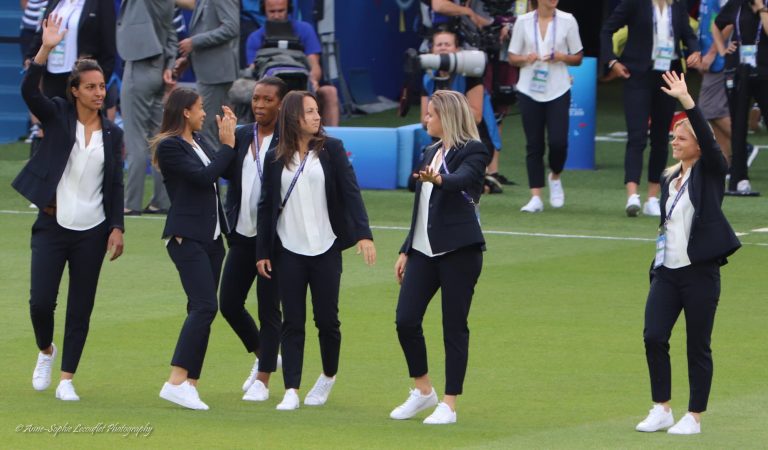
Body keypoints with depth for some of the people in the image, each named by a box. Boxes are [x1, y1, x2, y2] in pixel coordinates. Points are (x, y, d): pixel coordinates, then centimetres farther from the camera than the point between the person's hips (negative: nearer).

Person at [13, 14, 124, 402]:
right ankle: (45, 351, 25)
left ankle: (67, 380, 10)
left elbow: (115, 185, 9)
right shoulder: (58, 116, 0)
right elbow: (29, 91, -18)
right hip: (52, 225, -2)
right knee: (40, 301, -6)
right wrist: (46, 50, -29)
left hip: (92, 231, 2)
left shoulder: (112, 134, 6)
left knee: (81, 308, 3)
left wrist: (117, 228, 0)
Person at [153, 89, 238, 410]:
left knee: (201, 311, 6)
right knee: (205, 306, -19)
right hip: (186, 236, -9)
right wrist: (227, 144, -9)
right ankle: (176, 382, -22)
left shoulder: (198, 142, 15)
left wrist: (230, 136, 13)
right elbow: (204, 176, -18)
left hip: (211, 236, 9)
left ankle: (190, 384, 6)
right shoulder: (169, 146, -11)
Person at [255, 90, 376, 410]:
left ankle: (329, 376, 29)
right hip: (289, 251, 0)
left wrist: (363, 234, -15)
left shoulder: (331, 150, 2)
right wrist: (262, 252, 5)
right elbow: (266, 205, 8)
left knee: (326, 318, 5)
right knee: (292, 322, -2)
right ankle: (291, 392, -3)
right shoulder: (275, 159, 4)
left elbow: (350, 191, -4)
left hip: (325, 249, 0)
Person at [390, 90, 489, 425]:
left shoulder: (472, 152, -6)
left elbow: (462, 179, -29)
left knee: (454, 327, -3)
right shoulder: (432, 153, 17)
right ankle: (423, 391, 15)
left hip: (458, 250, -7)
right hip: (424, 249, 7)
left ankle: (449, 404, 3)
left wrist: (438, 179, -50)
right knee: (406, 320, -1)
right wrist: (406, 250, 21)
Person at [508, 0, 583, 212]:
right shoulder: (523, 22, 4)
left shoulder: (567, 21, 2)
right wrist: (527, 58, -12)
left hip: (558, 91, -1)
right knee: (534, 144, 0)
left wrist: (562, 57, -12)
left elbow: (578, 57, 8)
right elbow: (512, 57, 9)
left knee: (558, 142, -10)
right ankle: (536, 198, 4)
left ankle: (555, 178, 22)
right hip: (529, 90, 1)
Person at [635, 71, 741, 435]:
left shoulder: (710, 173, -4)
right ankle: (662, 410, 7)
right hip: (667, 271, 6)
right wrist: (656, 267, 14)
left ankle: (694, 417, 9)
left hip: (699, 272, -6)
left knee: (698, 347, 0)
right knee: (653, 337, -4)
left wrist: (686, 100, -28)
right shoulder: (670, 179, 13)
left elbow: (707, 138, -22)